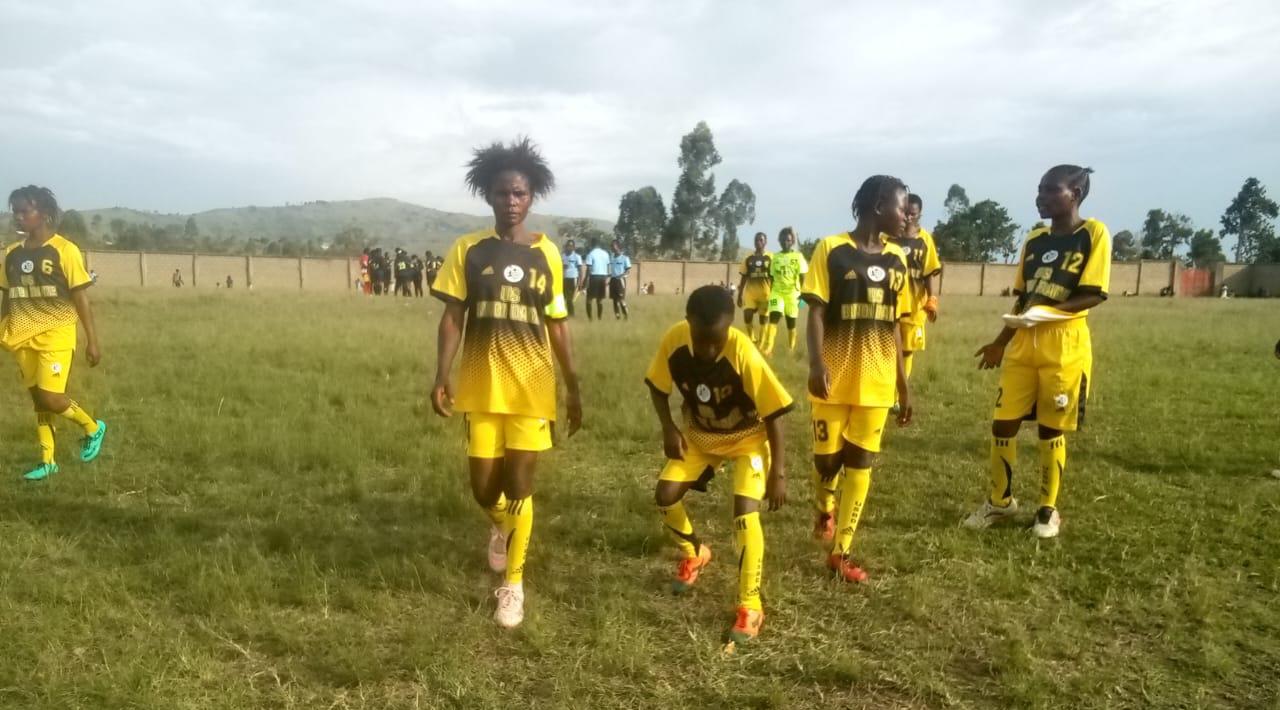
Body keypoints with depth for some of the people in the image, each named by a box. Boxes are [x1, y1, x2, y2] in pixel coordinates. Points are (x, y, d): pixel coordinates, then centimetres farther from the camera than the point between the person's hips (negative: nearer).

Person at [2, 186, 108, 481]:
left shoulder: (65, 250, -8)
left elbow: (80, 297, -7)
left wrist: (92, 340, -9)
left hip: (55, 335, -6)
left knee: (51, 398, -13)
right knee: (38, 399, 11)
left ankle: (93, 428, 14)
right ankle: (47, 461, 21)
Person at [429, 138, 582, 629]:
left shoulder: (546, 253, 2)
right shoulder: (467, 250, -1)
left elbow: (557, 325, 6)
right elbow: (452, 317, 0)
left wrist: (574, 388, 6)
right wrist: (440, 377, -11)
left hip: (532, 388, 0)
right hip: (482, 388, 1)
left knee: (518, 485, 1)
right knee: (483, 486, 7)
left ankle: (513, 584, 20)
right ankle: (501, 525, 45)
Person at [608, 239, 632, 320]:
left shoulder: (625, 258, -6)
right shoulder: (611, 258, 11)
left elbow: (628, 271, -8)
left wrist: (620, 276, -20)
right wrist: (608, 275, 2)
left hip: (620, 280, -6)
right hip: (613, 280, 6)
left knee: (621, 300, -10)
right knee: (614, 299, 7)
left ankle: (627, 317, -4)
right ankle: (617, 316, 14)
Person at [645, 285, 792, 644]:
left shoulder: (744, 353, -33)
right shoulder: (674, 340, -23)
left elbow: (773, 414, -23)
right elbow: (657, 386, -3)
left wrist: (778, 474, -20)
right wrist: (669, 429, -16)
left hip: (747, 437, -4)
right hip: (700, 434, 4)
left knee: (745, 510, -20)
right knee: (665, 495, -6)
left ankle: (750, 607, -5)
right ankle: (694, 554, 25)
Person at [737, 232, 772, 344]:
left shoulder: (770, 258, 1)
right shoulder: (748, 258, 8)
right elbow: (744, 278, 10)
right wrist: (739, 295, 6)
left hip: (765, 293, -1)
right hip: (750, 292, 1)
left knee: (763, 319, 2)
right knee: (747, 315, -14)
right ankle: (752, 339, 6)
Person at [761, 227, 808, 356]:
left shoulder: (798, 256, -1)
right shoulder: (775, 257, 8)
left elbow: (803, 276, -3)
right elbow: (772, 277, 12)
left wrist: (803, 293, -10)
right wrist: (769, 293, 10)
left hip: (792, 293, -1)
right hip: (777, 292, 1)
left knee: (791, 322, 7)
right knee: (773, 317, -15)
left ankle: (791, 348, 20)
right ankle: (768, 347, -24)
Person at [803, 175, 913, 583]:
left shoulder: (896, 259, 9)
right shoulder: (831, 250, -6)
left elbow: (894, 326, 12)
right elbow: (816, 311, -9)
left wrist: (903, 385, 13)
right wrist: (816, 363, -24)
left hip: (876, 382, 4)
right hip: (835, 379, -4)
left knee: (861, 464, 5)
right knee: (828, 458, 6)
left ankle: (840, 553, 14)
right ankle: (825, 512, 39)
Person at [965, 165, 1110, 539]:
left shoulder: (1094, 233, -6)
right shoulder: (1034, 240, 11)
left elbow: (1094, 295, -12)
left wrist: (1048, 311, -24)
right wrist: (1001, 342, 15)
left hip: (1064, 347, -5)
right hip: (1023, 345, 5)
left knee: (1052, 429, 4)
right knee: (1002, 423, 5)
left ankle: (1048, 510, 21)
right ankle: (1000, 501, 22)